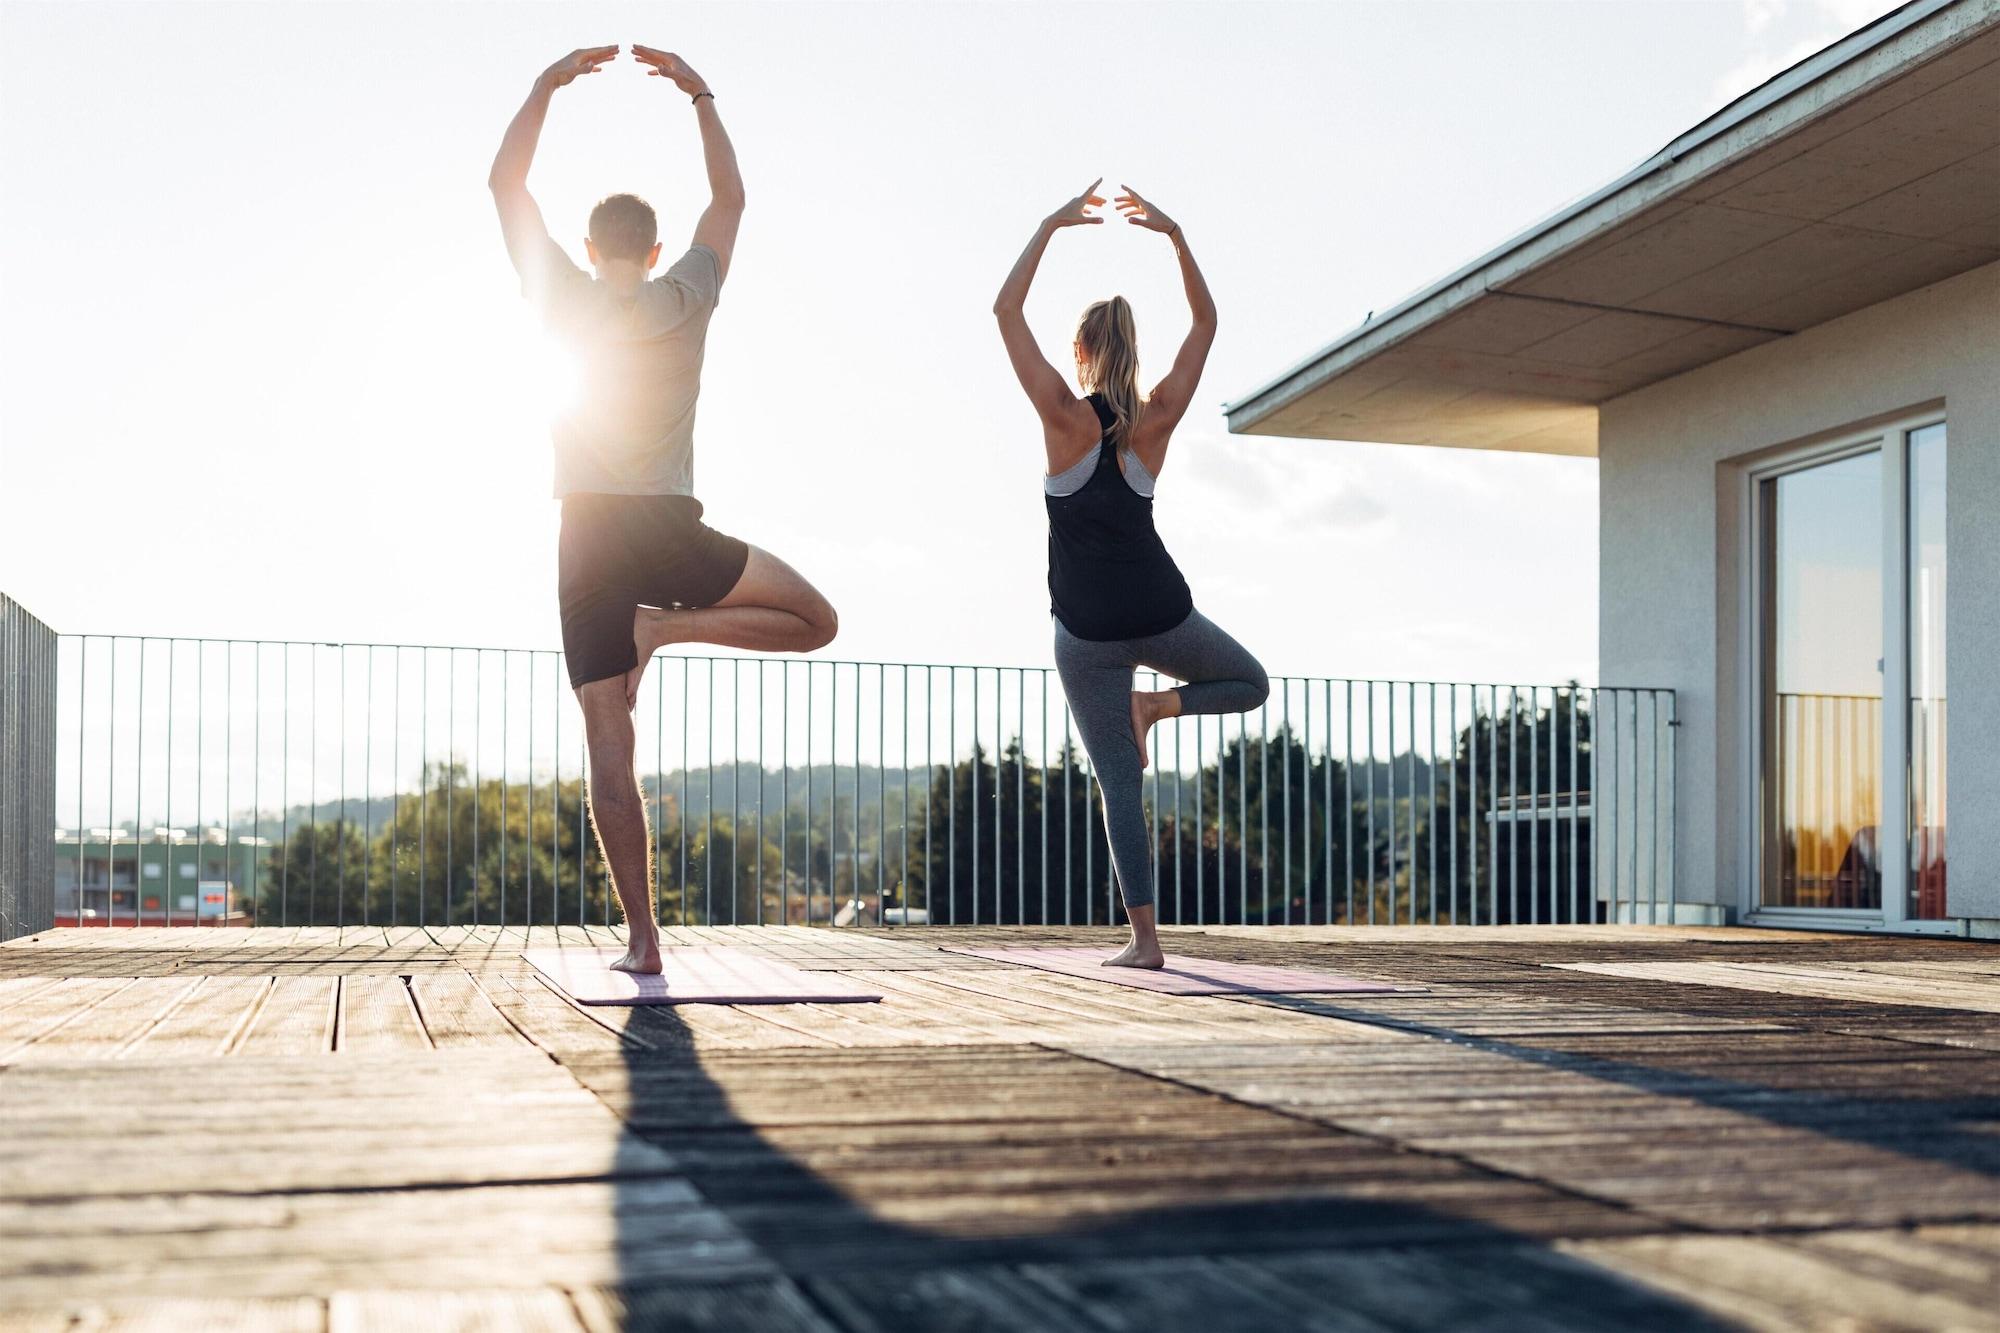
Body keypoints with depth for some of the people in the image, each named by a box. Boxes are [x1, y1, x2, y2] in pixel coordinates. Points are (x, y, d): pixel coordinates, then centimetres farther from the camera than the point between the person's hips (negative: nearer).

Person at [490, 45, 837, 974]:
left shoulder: (566, 302, 5)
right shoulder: (684, 302, 6)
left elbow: (505, 182, 14)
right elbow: (729, 199, 21)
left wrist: (549, 85, 18)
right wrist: (699, 98, 23)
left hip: (589, 537, 1)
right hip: (671, 531, -1)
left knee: (609, 752, 0)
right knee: (815, 620, 15)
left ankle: (642, 938, -5)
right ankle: (668, 626, -8)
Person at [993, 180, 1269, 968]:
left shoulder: (1066, 419, -8)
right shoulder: (1156, 421, -1)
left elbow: (1007, 312, -4)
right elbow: (1205, 321, 10)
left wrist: (1052, 226, 1)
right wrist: (1173, 235, 7)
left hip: (1088, 630, -1)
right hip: (1161, 612, 1)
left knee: (1120, 785, 2)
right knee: (1250, 684, 27)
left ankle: (1144, 941, -3)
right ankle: (1161, 703, -4)